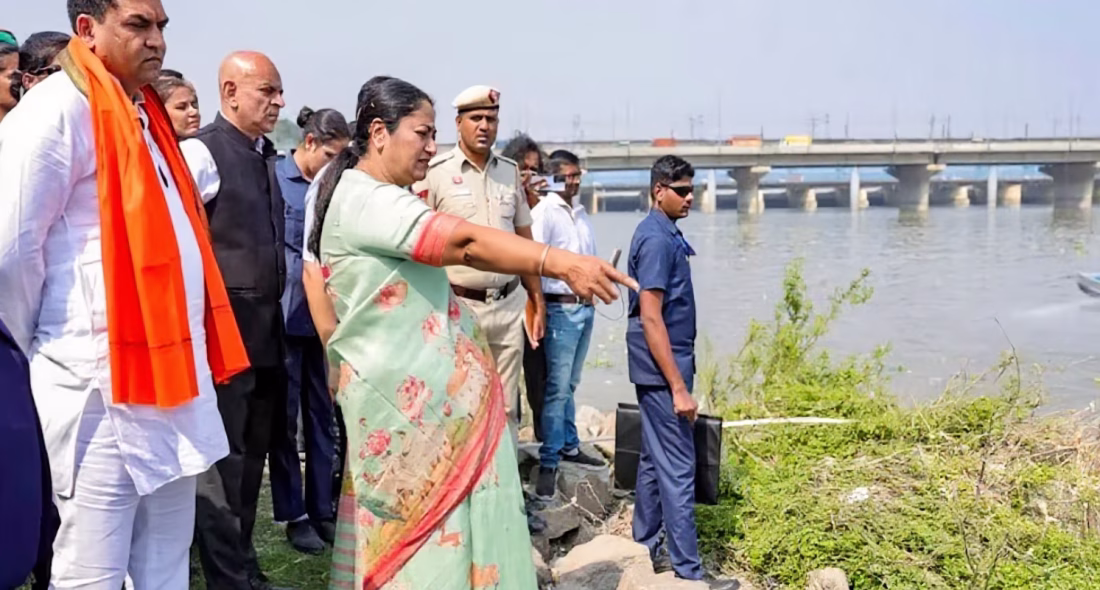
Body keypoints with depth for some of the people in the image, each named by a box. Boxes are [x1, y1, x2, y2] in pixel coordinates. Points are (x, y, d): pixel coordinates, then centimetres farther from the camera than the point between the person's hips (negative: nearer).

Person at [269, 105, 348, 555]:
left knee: (322, 414, 10)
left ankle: (322, 509, 20)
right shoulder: (273, 177, -6)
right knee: (285, 417, 6)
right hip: (285, 316, -5)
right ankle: (293, 514, 16)